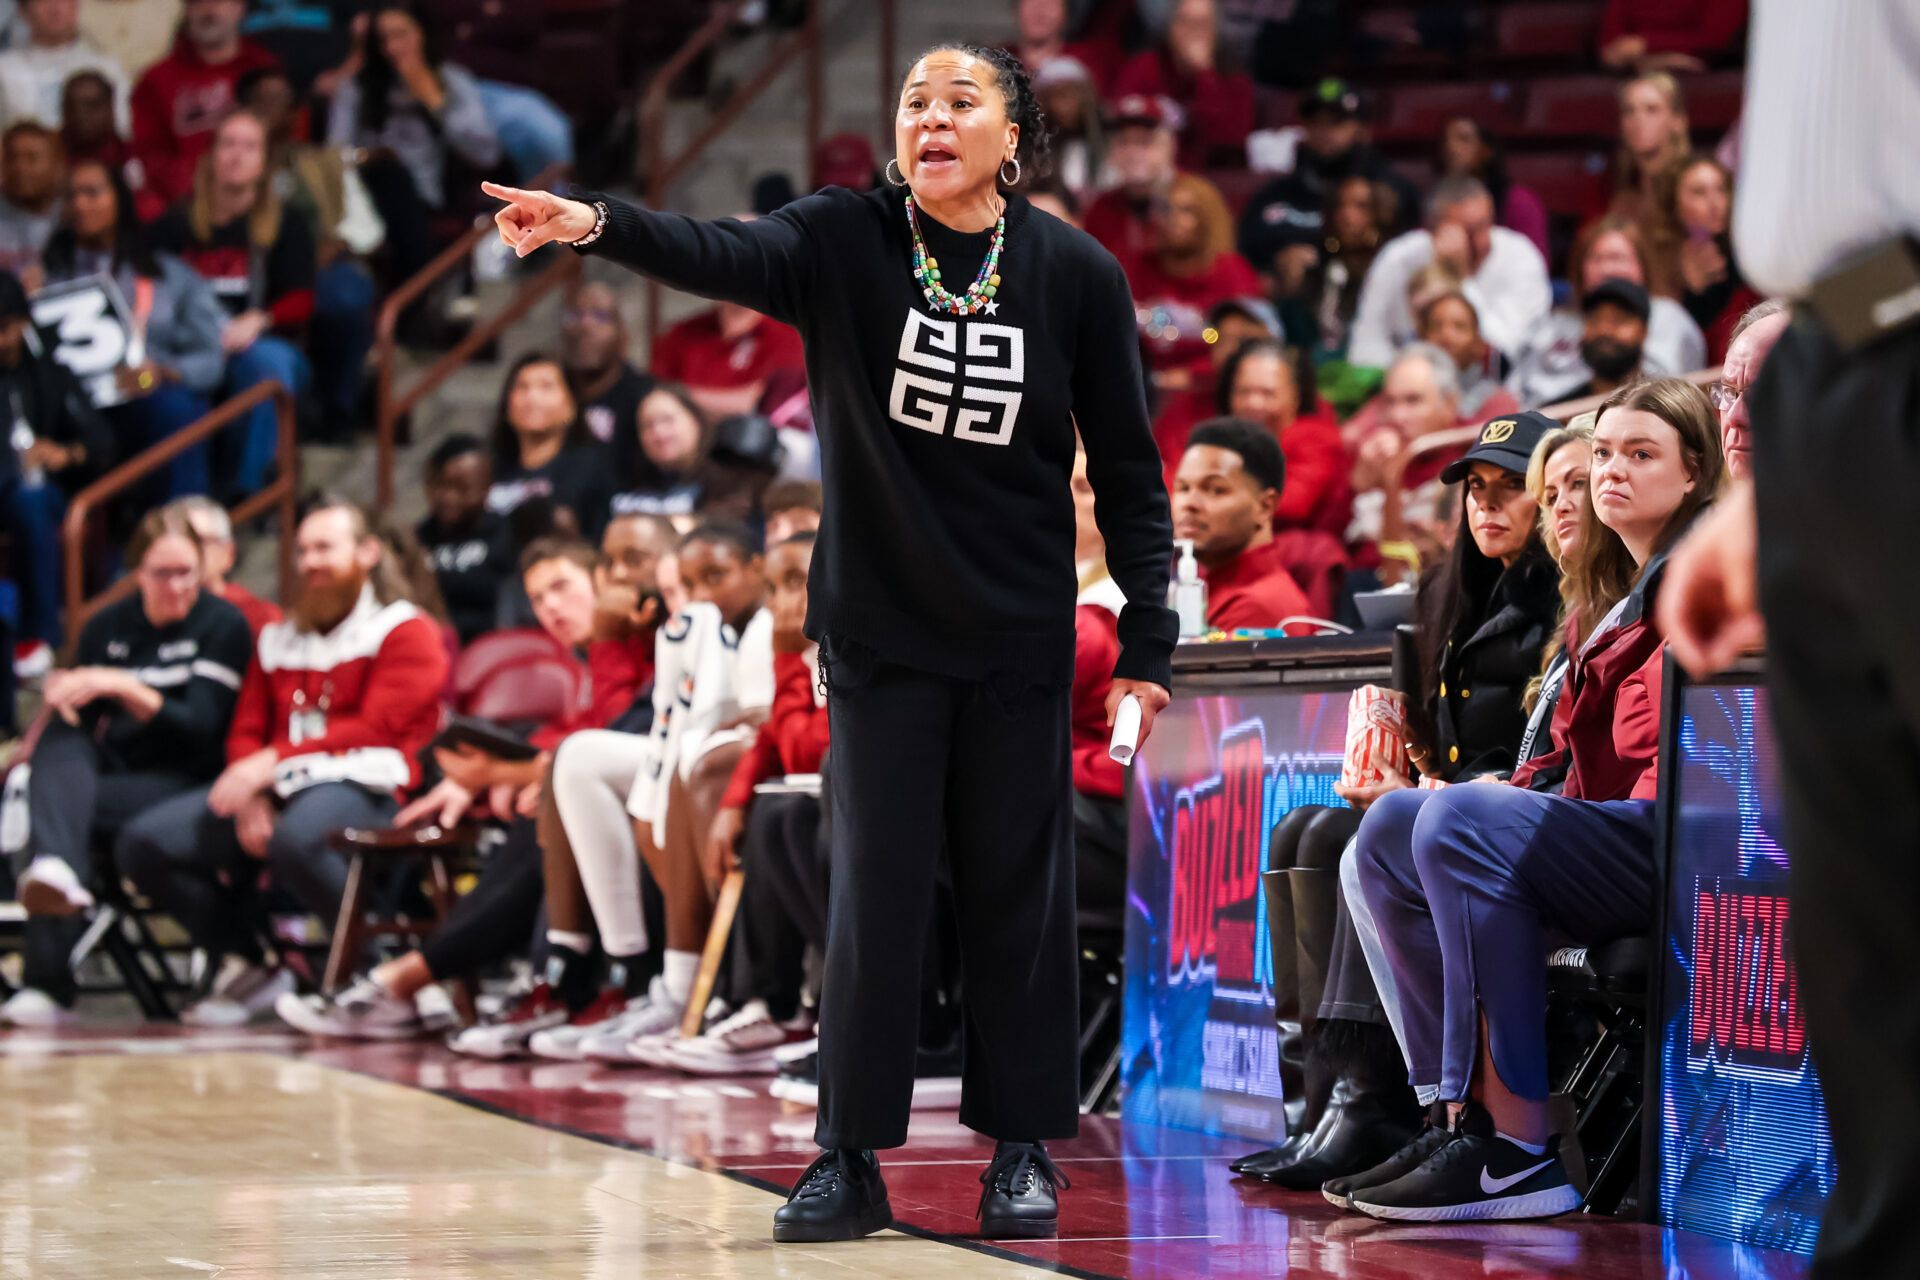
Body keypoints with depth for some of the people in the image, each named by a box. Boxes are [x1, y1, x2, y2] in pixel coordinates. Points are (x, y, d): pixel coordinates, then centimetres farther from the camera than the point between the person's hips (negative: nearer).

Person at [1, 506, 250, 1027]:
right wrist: (65, 701, -12)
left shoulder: (222, 626, -1)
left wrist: (124, 689, -23)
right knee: (59, 741, -32)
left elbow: (201, 727, -11)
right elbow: (79, 728, 12)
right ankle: (56, 872, -58)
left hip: (184, 785, -4)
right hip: (108, 772, 4)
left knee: (53, 807, -31)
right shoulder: (106, 628, 13)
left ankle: (46, 982, -41)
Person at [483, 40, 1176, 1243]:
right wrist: (598, 223, -43)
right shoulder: (846, 241, -4)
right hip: (881, 633, 0)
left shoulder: (1079, 274, -4)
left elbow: (1128, 467, 0)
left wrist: (1148, 640, -3)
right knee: (876, 894, 0)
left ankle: (1025, 1150, 18)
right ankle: (851, 1157, 7)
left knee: (1019, 894, 5)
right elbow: (722, 253, -24)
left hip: (1020, 644, 0)